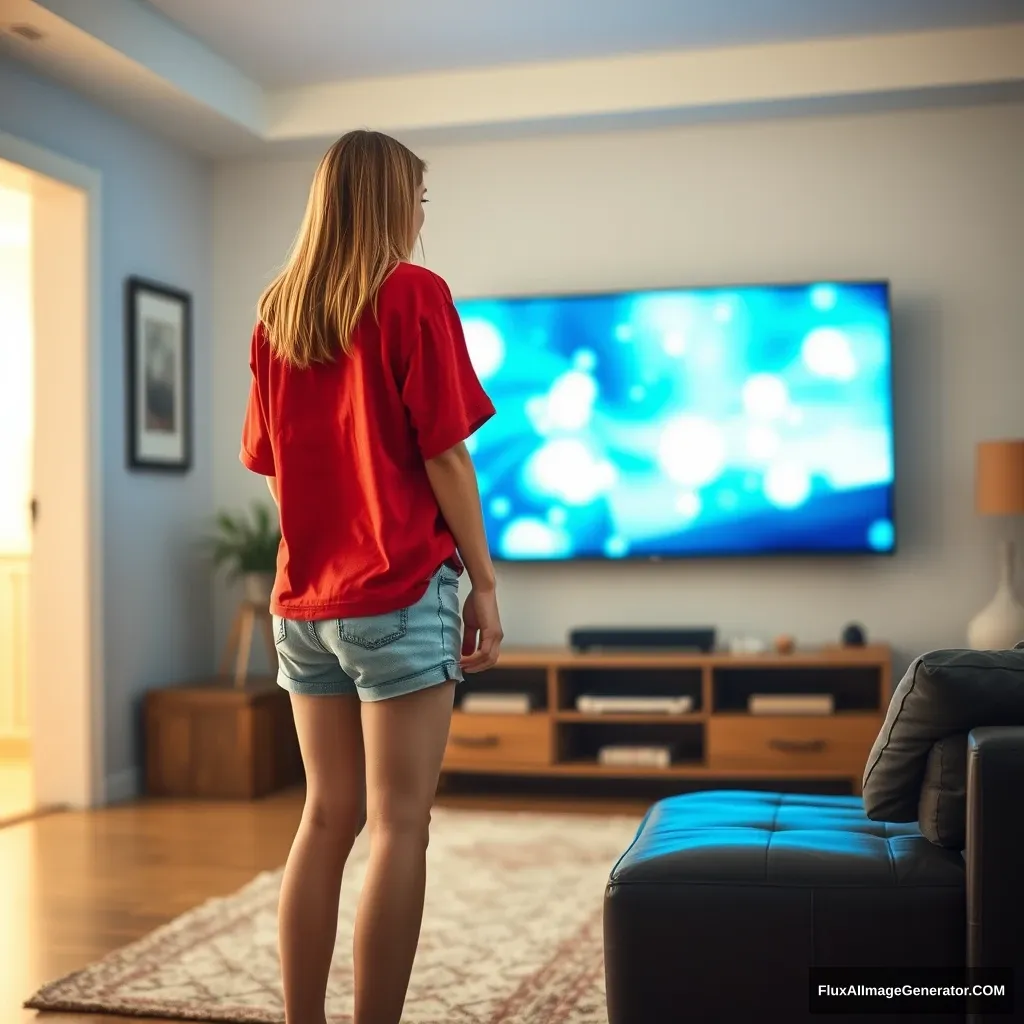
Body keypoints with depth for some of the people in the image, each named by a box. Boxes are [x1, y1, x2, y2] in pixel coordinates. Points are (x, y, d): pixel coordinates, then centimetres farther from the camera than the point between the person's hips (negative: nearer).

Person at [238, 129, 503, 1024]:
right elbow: (445, 454, -10)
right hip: (401, 593, -6)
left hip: (305, 598, 6)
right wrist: (485, 582, -4)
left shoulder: (277, 311, 10)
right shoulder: (413, 293, -6)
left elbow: (270, 461, 13)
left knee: (326, 816, 13)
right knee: (400, 824, -1)